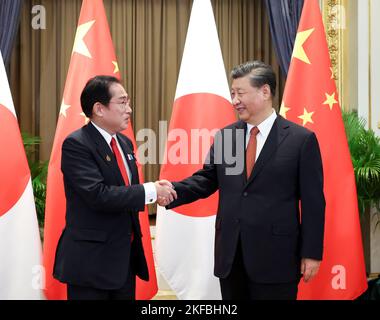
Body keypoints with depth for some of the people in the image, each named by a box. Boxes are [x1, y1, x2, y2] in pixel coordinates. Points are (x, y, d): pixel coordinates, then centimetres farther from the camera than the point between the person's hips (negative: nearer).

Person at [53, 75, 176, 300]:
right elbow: (98, 195, -25)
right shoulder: (76, 144, -15)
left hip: (127, 255, 8)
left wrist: (158, 191, -2)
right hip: (91, 259, -8)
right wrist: (150, 191, -19)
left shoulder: (124, 143, 11)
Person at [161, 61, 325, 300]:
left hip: (276, 256, -4)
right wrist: (172, 191, -10)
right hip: (230, 254, 4)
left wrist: (312, 253, -7)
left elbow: (313, 202, -5)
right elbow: (206, 180, 9)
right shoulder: (224, 136, 8)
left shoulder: (301, 139, -5)